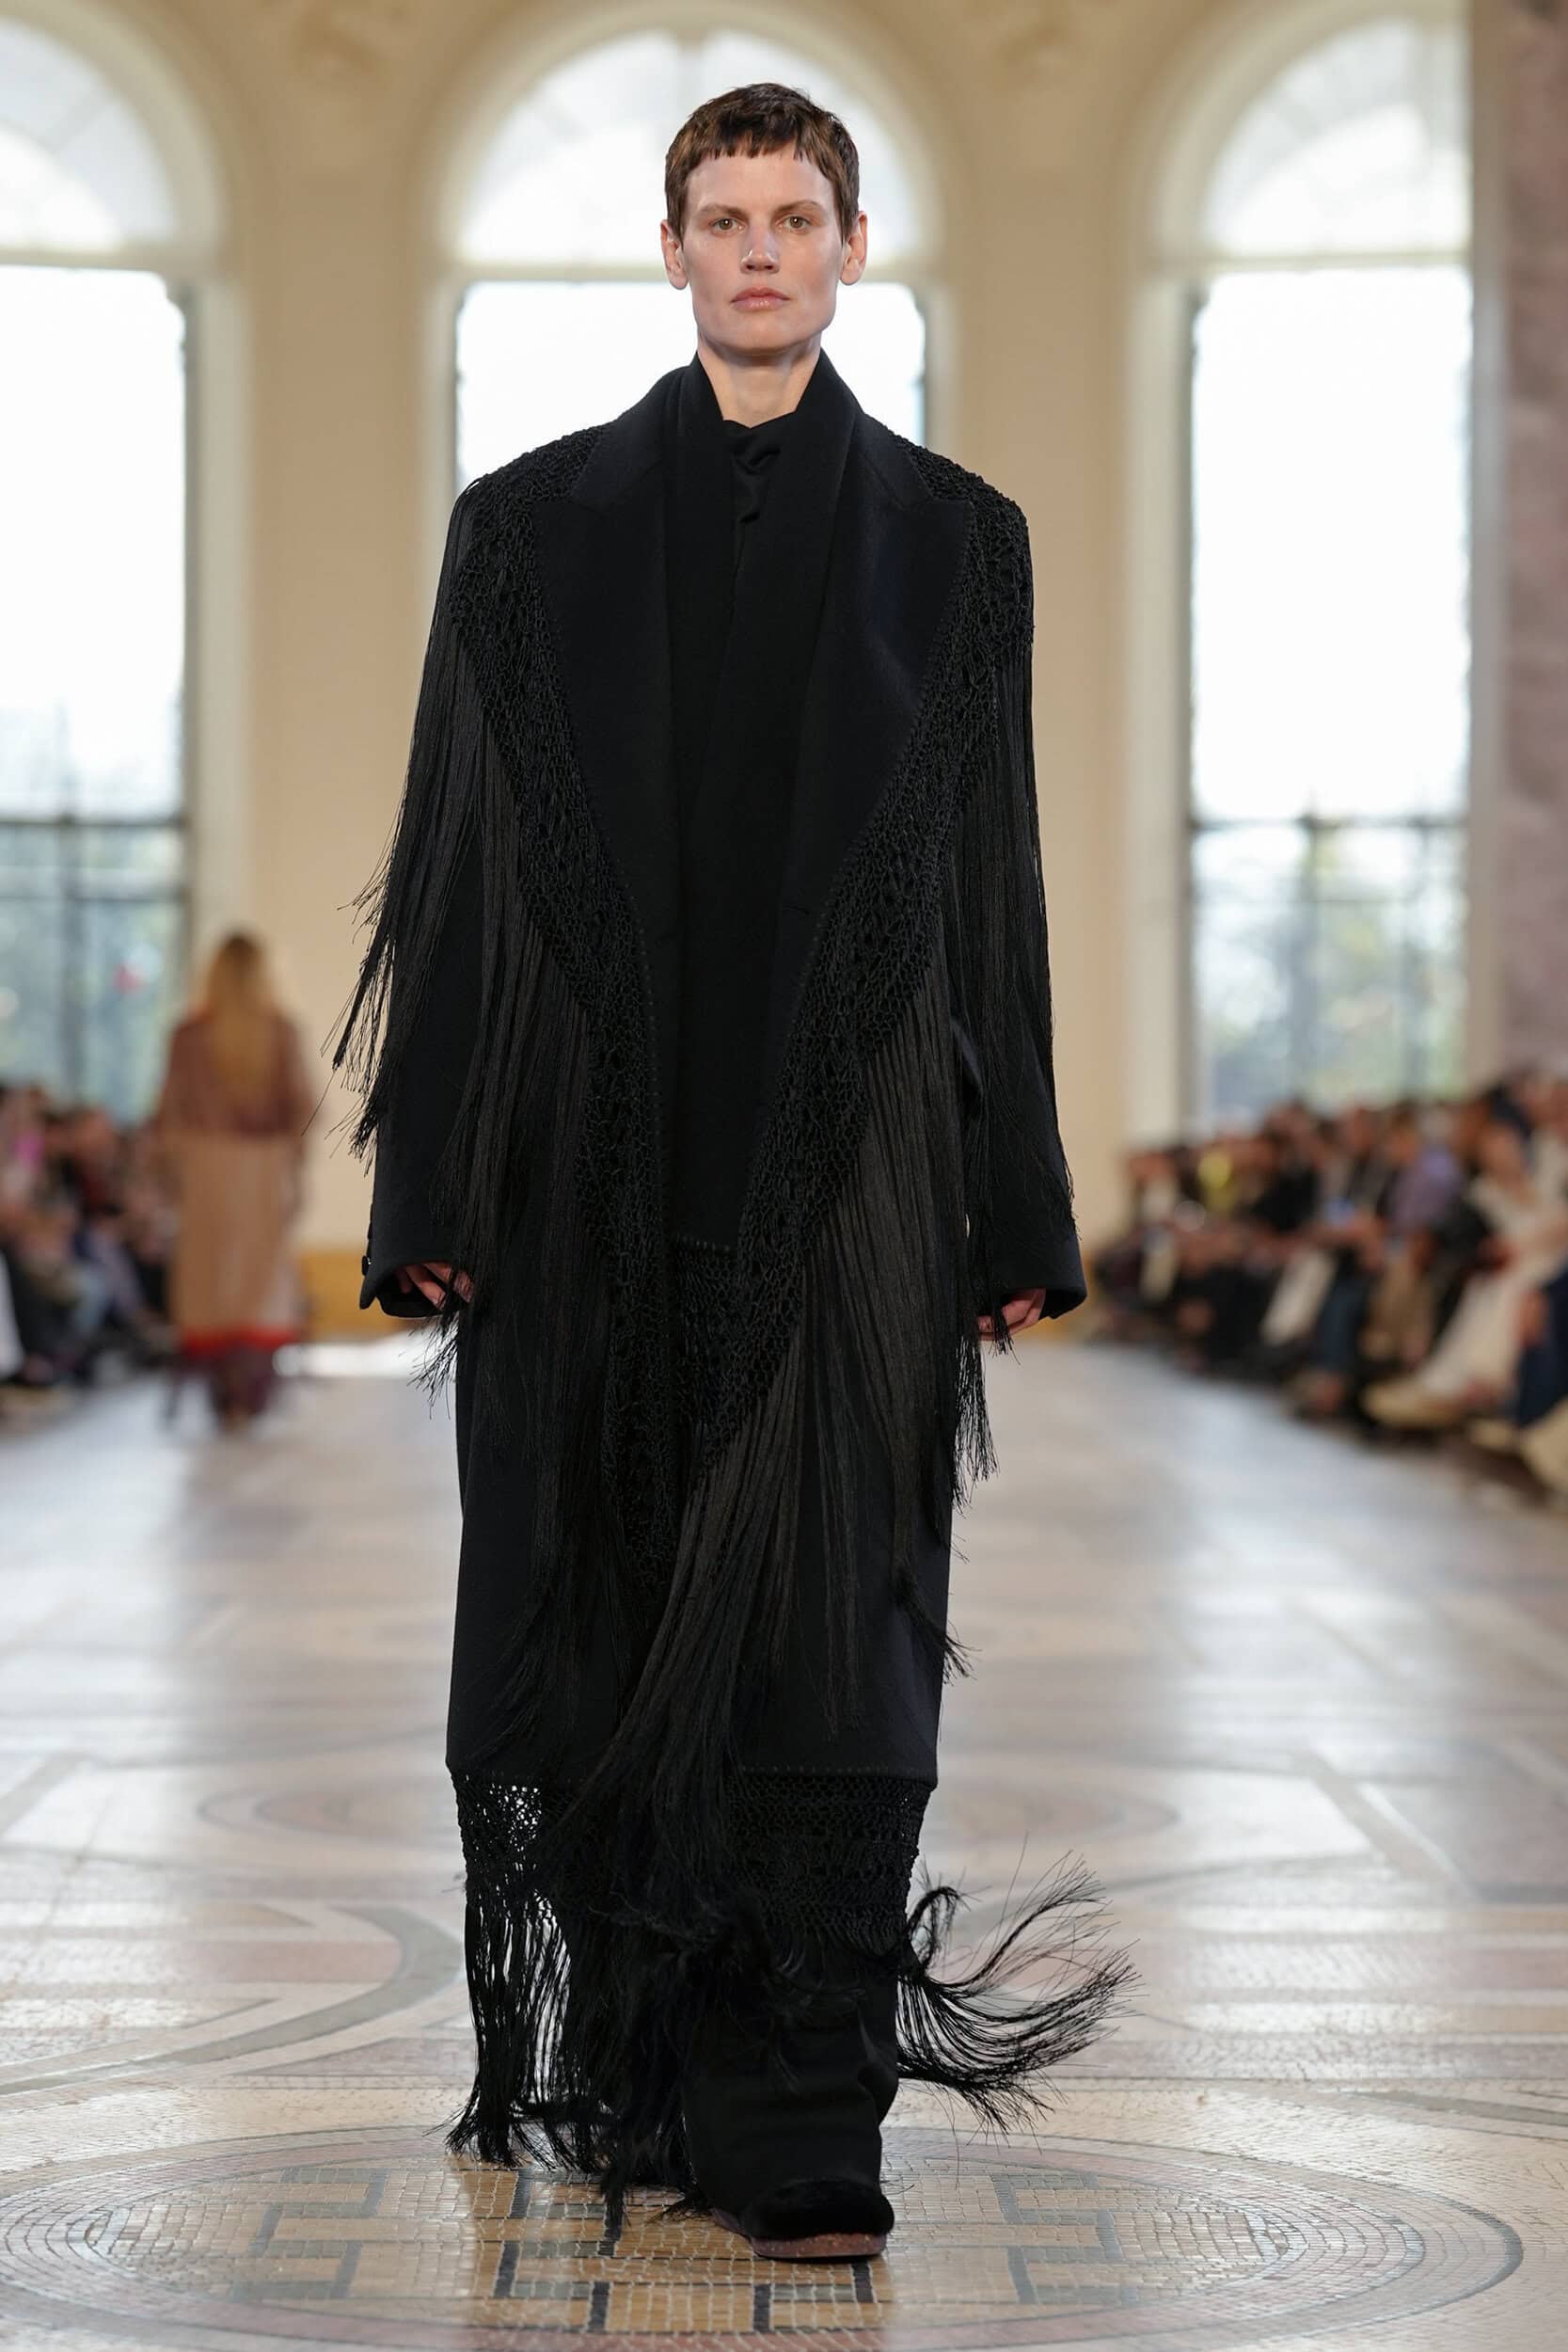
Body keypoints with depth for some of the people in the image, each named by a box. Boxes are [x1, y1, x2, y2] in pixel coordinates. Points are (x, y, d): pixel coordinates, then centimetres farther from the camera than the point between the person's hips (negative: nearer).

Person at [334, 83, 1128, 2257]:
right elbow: (462, 861, 5)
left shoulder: (950, 536, 8)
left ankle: (806, 2138, 0)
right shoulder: (536, 525, 7)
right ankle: (631, 2079, 20)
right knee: (601, 1635, 5)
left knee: (835, 1645, -4)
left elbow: (998, 885, 8)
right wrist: (432, 1195, -1)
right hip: (600, 1164, 1)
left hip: (848, 1161, 0)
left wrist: (1017, 1212, 4)